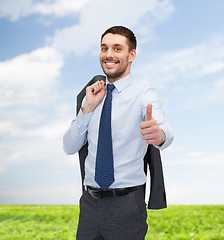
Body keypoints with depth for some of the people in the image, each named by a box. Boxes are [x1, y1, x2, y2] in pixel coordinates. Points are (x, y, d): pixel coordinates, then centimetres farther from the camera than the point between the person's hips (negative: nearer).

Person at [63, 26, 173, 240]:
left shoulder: (144, 95, -8)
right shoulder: (93, 95, 7)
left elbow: (165, 131, -28)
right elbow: (69, 147, 4)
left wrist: (158, 134, -51)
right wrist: (87, 108, -8)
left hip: (126, 204, -4)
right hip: (90, 201, 4)